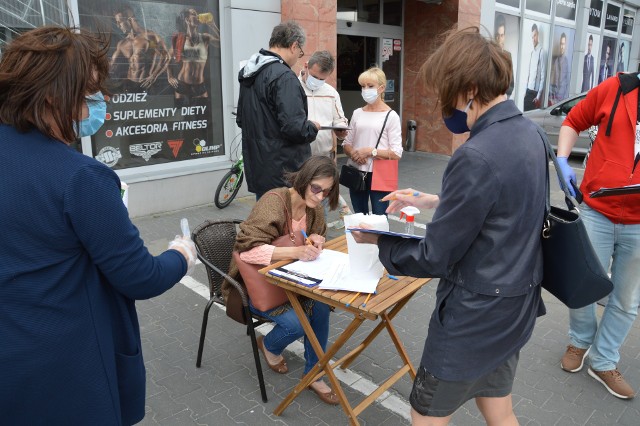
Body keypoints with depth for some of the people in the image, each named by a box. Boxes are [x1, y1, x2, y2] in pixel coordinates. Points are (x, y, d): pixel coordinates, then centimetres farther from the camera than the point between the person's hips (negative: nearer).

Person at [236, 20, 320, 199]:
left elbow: (241, 119, 20)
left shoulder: (248, 72, 11)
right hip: (283, 172, -9)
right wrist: (313, 127, -5)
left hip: (256, 170, 9)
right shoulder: (284, 77, -18)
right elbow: (294, 127, -25)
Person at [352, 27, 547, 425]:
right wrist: (434, 201, 12)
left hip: (476, 316, -8)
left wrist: (376, 239, -5)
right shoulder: (528, 132, 1)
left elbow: (434, 258, -21)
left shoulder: (476, 157, -28)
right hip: (517, 303, 8)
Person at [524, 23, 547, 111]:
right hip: (528, 90, 7)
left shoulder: (542, 52, -11)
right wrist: (525, 90, 14)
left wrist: (539, 95, -16)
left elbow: (543, 76, -14)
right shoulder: (532, 52, 12)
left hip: (536, 91, -7)